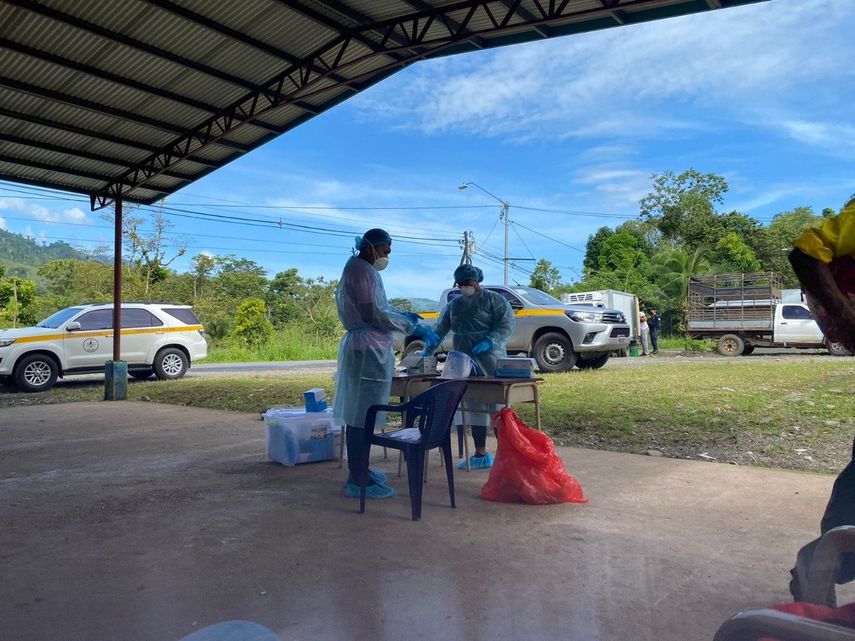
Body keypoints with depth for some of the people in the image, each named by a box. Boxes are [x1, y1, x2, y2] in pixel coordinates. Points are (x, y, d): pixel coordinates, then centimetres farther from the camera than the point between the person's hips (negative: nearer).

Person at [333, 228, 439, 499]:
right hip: (367, 350, -11)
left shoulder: (361, 269, 19)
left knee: (360, 414, 14)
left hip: (365, 348, 11)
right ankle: (357, 481, -2)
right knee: (363, 415, -7)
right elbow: (374, 314, -20)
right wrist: (414, 327, -15)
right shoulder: (361, 269, -13)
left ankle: (358, 471, 24)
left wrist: (402, 315, 14)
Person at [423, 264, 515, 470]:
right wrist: (427, 352, 7)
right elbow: (439, 330, 17)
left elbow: (508, 323, -9)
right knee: (474, 408, 7)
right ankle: (480, 454, 13)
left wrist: (489, 341, -22)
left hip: (490, 361, -6)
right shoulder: (454, 305, 18)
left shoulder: (494, 299, 0)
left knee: (496, 406, -7)